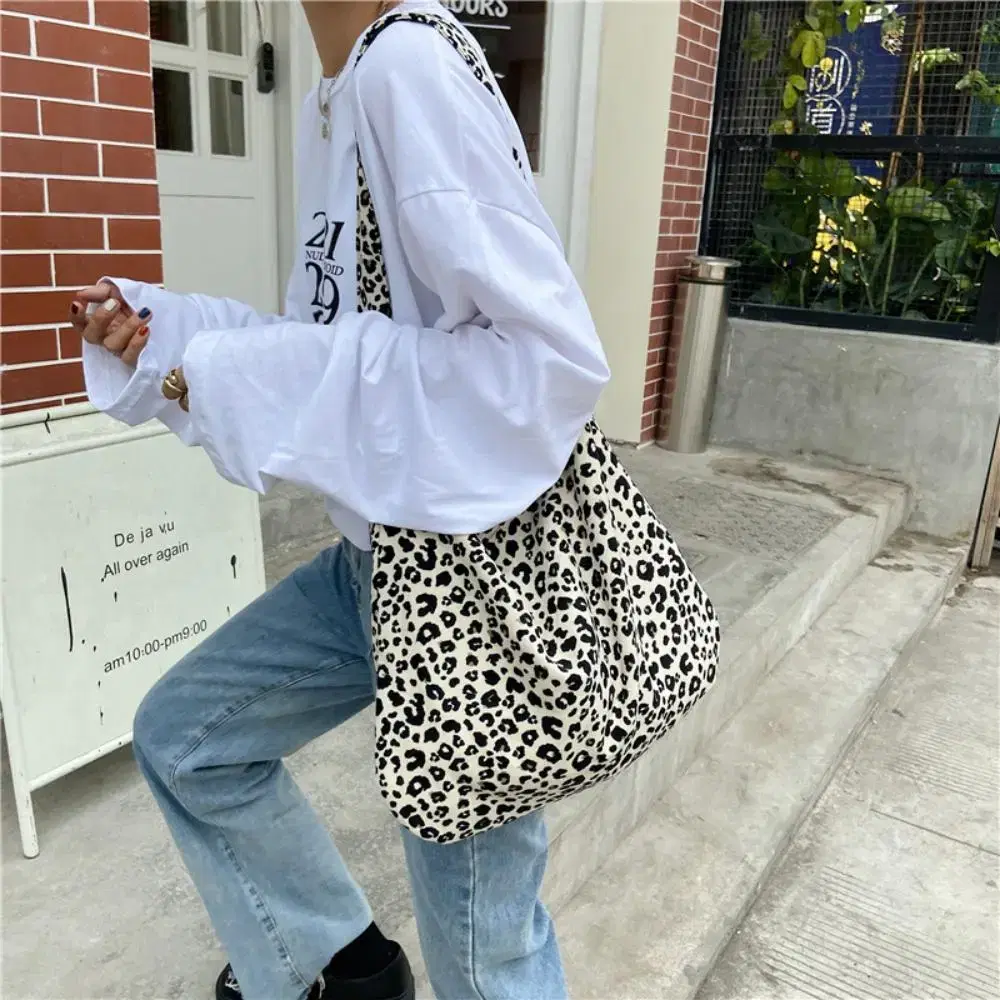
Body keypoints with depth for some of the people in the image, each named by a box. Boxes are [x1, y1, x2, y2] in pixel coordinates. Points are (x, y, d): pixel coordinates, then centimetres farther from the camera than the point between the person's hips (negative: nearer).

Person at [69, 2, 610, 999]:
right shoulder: (337, 99, 11)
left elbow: (554, 356, -26)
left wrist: (259, 385, -21)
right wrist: (160, 331, 3)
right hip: (380, 553, 9)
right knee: (182, 734, 20)